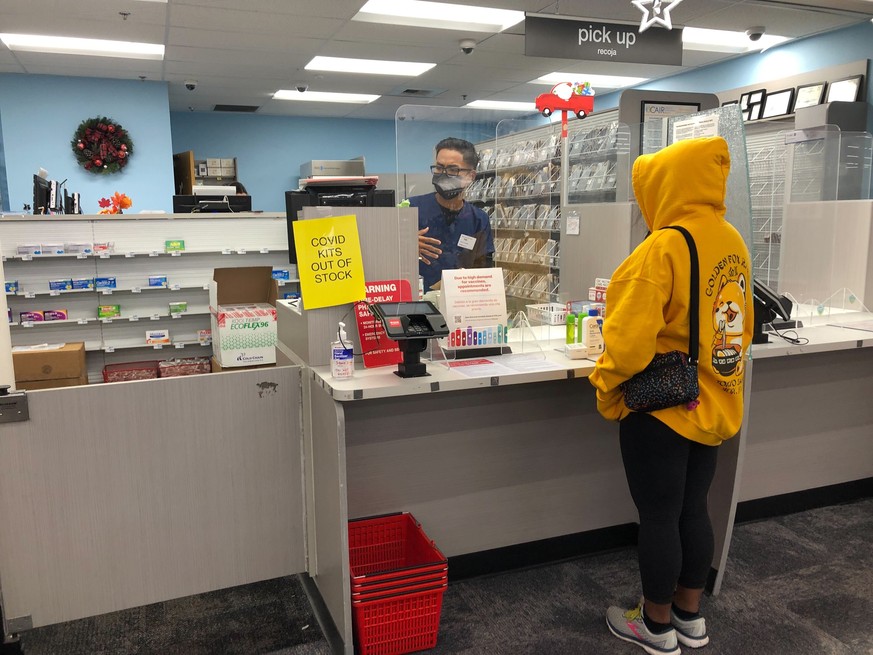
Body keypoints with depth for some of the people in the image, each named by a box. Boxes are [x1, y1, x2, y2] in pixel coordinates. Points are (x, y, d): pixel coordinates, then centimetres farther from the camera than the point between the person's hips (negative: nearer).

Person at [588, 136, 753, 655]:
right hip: (714, 406, 8)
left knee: (659, 518, 8)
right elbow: (740, 326, 12)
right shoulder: (733, 243, 3)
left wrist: (606, 391, -8)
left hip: (661, 411, -8)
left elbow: (630, 340, -25)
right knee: (694, 510, 19)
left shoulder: (664, 248, -22)